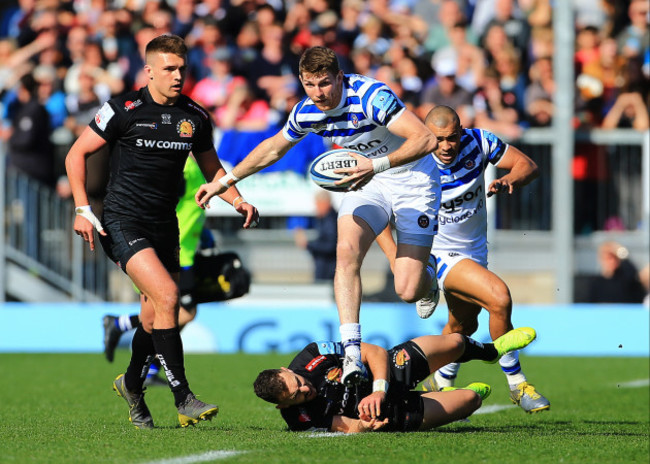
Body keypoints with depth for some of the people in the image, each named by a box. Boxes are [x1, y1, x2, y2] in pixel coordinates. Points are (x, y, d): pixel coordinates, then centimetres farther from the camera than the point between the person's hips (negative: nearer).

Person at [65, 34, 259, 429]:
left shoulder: (195, 117, 6)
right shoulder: (123, 110, -8)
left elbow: (212, 168, 19)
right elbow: (77, 154, -2)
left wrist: (238, 201, 2)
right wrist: (83, 208, -12)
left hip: (165, 225, 6)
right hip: (123, 222, -6)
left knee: (156, 315, 10)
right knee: (166, 295, -22)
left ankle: (132, 385, 38)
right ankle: (183, 400, -20)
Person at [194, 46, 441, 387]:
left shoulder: (371, 97, -30)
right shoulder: (306, 112, -9)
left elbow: (425, 139, -37)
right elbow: (273, 148, 12)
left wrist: (377, 165, -48)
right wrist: (224, 182, 14)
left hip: (412, 179, -5)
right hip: (367, 181, 5)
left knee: (407, 291, -11)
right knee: (347, 251, -23)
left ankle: (428, 275, 29)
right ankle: (351, 353, -23)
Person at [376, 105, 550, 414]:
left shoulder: (478, 142, -15)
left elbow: (528, 165, -8)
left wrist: (508, 182, -31)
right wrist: (395, 258, -28)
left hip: (475, 250, 6)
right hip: (439, 252, -6)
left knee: (463, 325, 23)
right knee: (499, 297, -26)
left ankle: (441, 385, 48)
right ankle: (516, 385, -13)